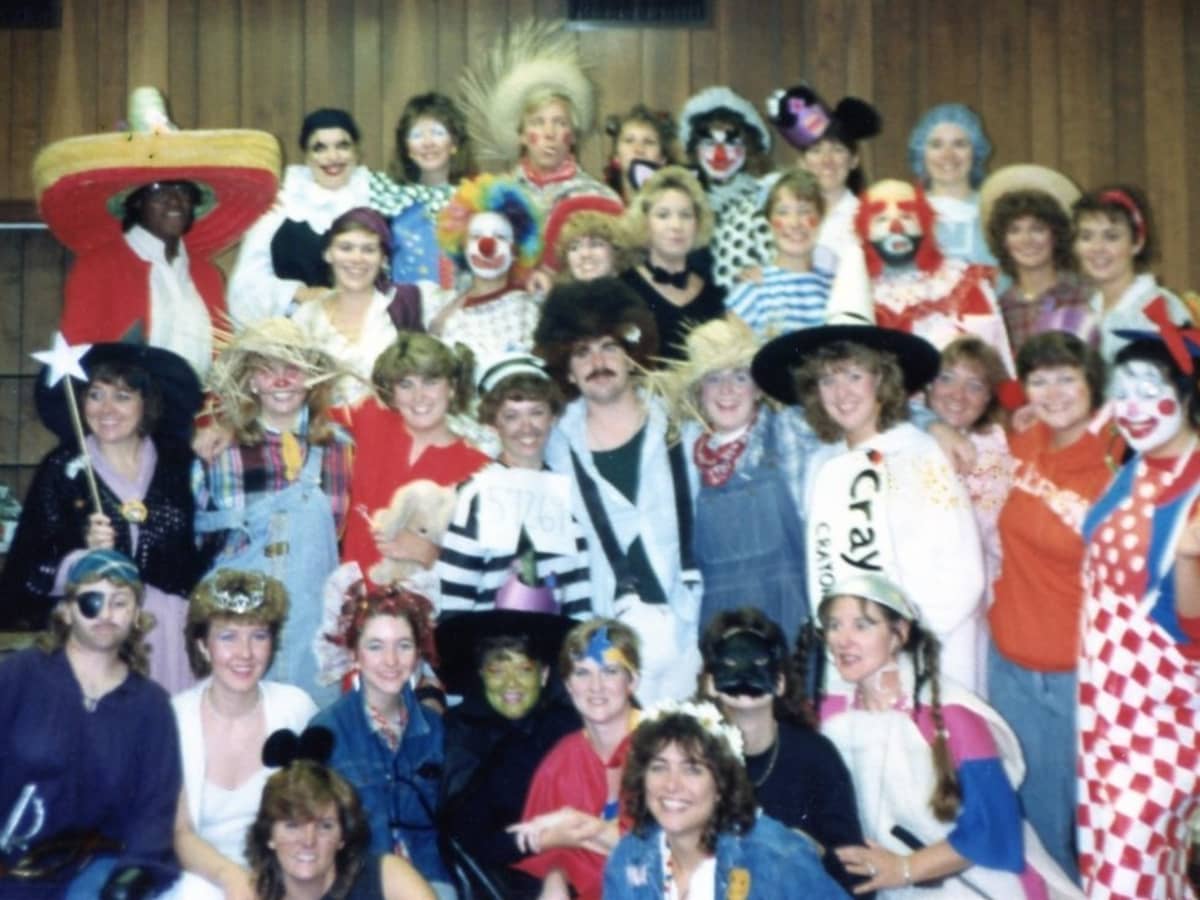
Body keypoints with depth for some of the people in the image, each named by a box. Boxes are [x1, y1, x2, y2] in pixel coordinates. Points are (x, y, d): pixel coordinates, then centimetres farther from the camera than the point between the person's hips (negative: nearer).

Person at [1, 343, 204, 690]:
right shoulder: (62, 468, 1)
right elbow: (31, 567, -3)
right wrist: (83, 547, -17)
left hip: (171, 625, 2)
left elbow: (204, 548, 11)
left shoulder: (177, 462, 6)